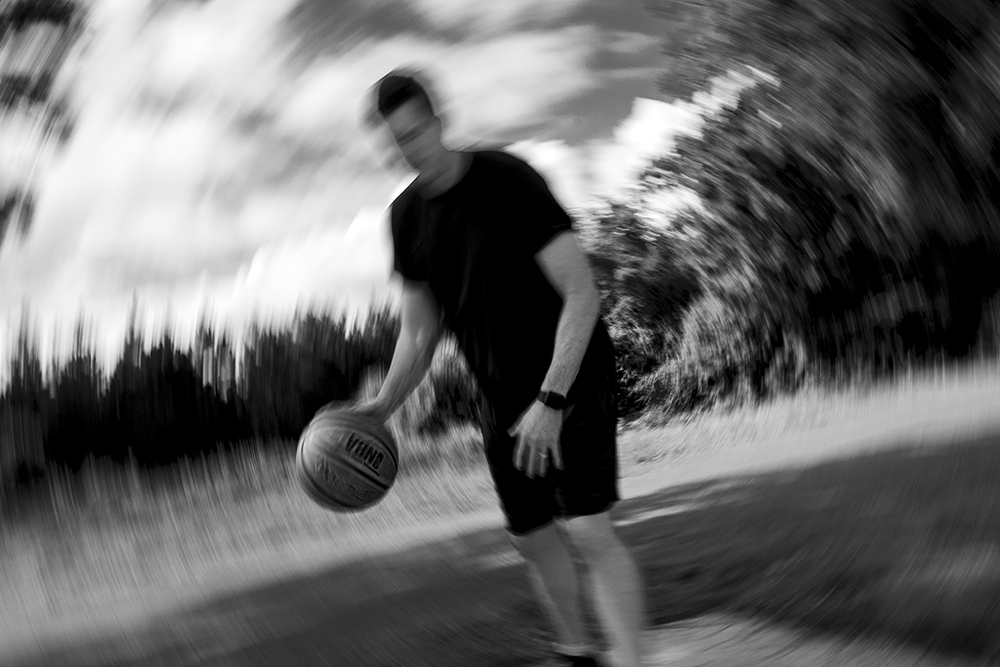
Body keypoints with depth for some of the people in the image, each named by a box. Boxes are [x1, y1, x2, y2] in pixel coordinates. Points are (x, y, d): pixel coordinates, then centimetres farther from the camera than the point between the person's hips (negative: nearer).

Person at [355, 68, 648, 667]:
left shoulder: (510, 180, -18)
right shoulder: (407, 216, 2)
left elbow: (582, 294, -22)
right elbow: (420, 334, 8)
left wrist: (551, 401, -27)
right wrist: (382, 407, -7)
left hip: (574, 380, -6)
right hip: (503, 399, 6)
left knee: (589, 532, -16)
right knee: (534, 539, 14)